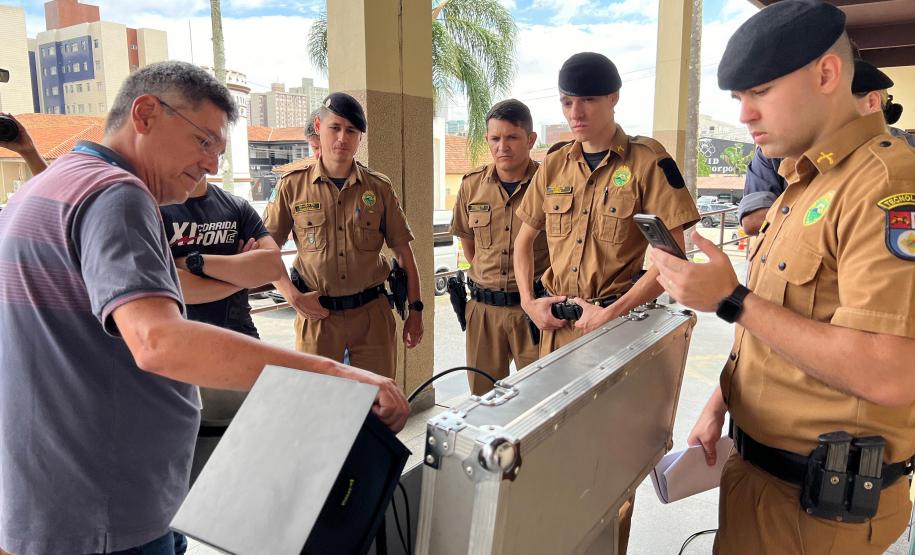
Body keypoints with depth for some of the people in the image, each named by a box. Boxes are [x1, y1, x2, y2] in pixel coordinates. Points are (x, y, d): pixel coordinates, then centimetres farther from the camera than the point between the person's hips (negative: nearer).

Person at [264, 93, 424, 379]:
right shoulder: (293, 185, 0)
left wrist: (415, 311, 4)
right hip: (316, 313, -1)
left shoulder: (379, 188, 3)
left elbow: (403, 252, 6)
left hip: (372, 313, 1)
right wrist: (294, 297, -7)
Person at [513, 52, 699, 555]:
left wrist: (612, 314, -17)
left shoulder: (647, 161, -8)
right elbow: (524, 240, 16)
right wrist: (529, 301, 2)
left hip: (621, 323, -5)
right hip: (558, 322, 5)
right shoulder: (555, 165, 7)